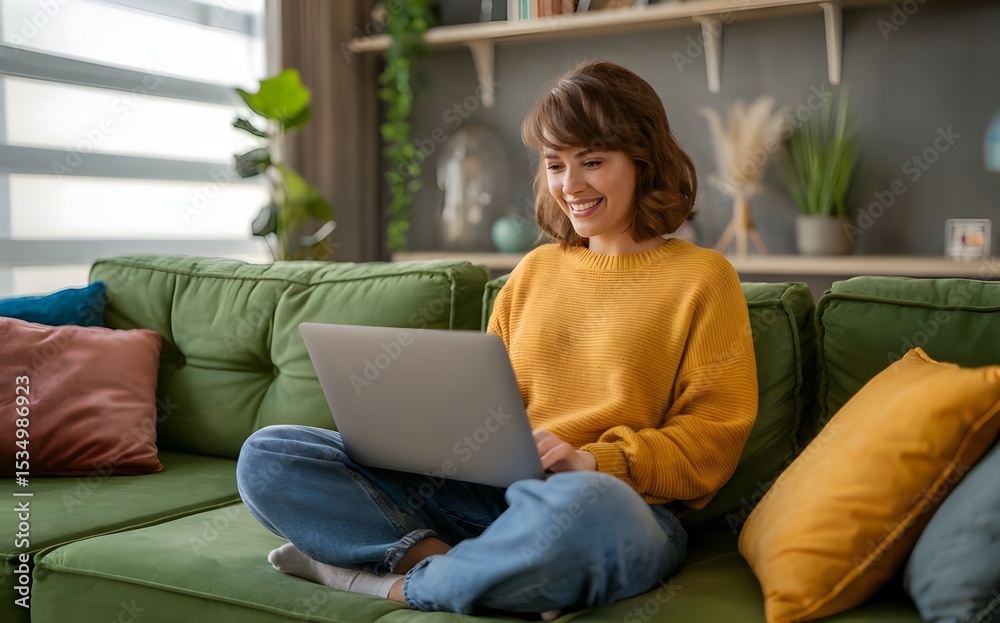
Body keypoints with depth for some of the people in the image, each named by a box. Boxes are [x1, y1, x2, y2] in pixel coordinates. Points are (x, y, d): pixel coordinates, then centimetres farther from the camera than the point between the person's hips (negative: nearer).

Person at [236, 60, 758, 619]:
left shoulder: (703, 278, 4)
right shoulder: (535, 270, 19)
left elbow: (714, 438, -2)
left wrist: (592, 461, -17)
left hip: (623, 501, -4)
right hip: (488, 490, 5)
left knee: (581, 505, -45)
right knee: (266, 457, -8)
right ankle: (437, 558, -25)